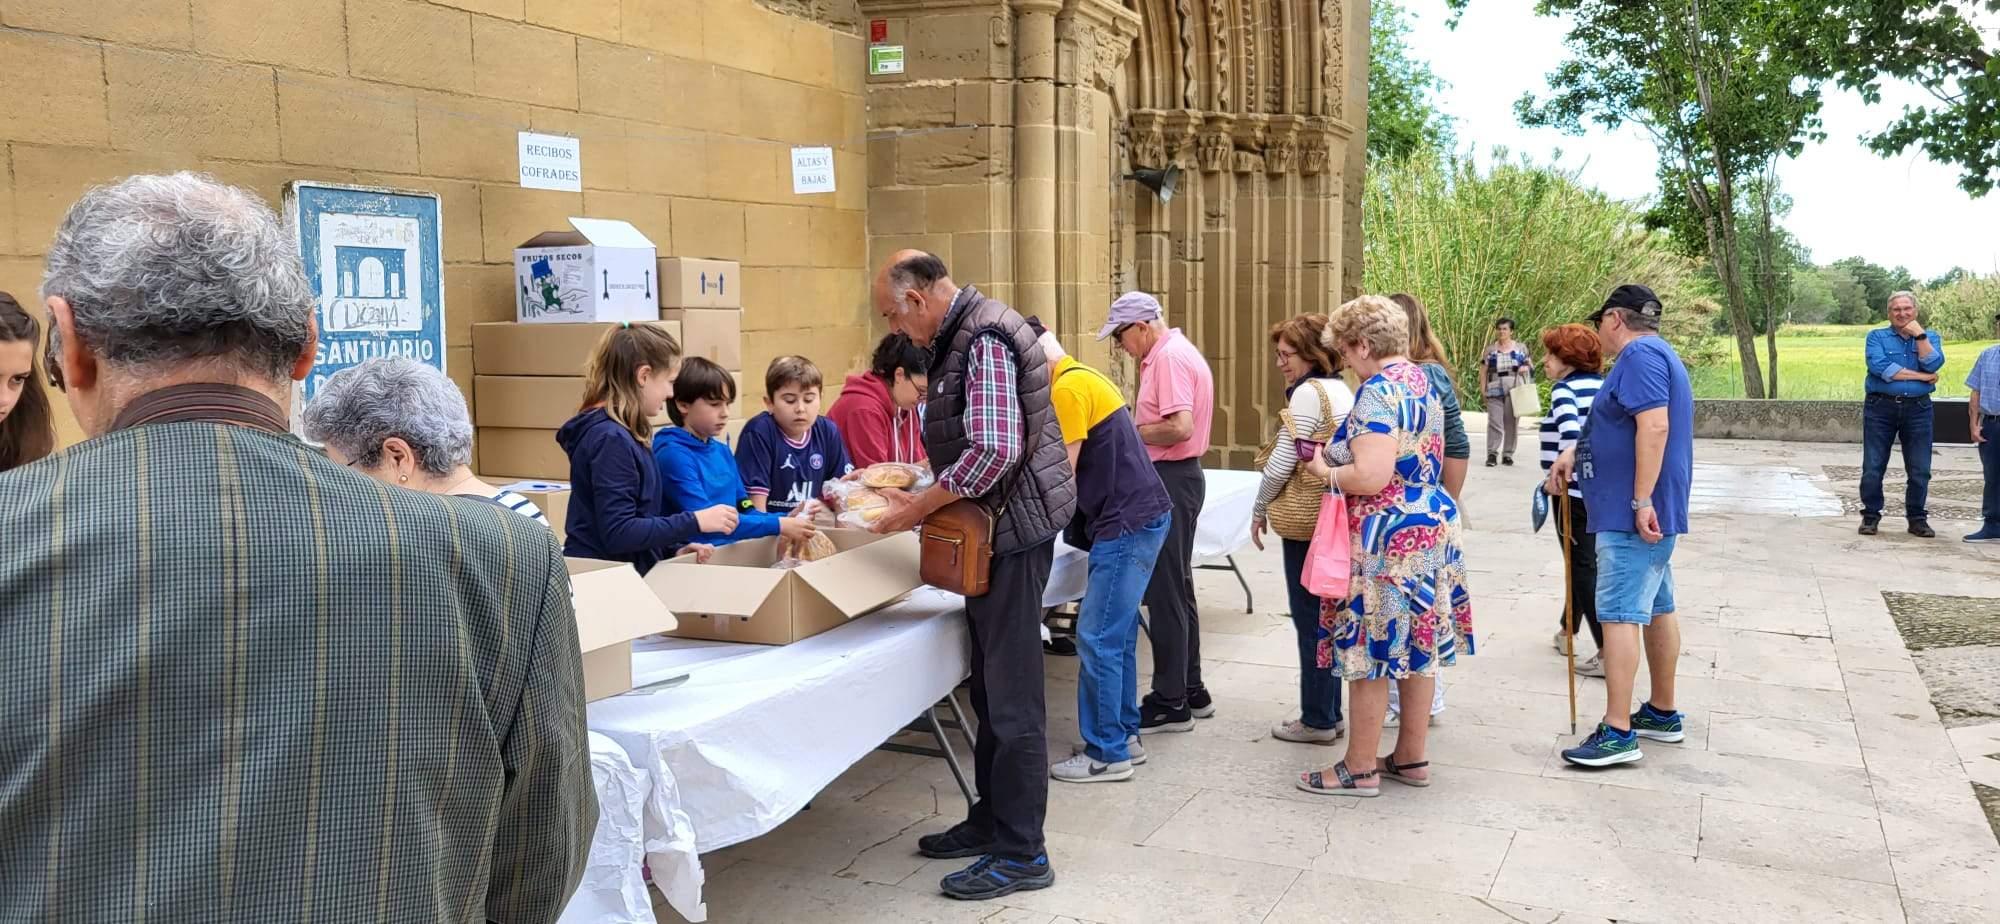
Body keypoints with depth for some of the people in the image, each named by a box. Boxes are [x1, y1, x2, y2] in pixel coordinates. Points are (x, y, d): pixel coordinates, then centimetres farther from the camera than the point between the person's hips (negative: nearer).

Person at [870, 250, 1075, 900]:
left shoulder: (984, 340, -18)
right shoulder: (960, 339, 14)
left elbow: (995, 451, -27)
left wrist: (921, 507, -17)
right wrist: (917, 498, 12)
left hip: (1015, 529, -10)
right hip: (994, 530, 10)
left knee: (1011, 699, -4)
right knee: (991, 689, 17)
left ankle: (1021, 854, 4)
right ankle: (991, 822, 29)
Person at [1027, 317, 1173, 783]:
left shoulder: (1068, 388, -15)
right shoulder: (1085, 377, 16)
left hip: (1129, 522, -10)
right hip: (1139, 516, 10)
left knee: (1097, 638, -5)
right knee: (1117, 634, 15)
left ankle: (1107, 753, 2)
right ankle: (1124, 736, 24)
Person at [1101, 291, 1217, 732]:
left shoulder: (1169, 358, -17)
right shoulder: (1176, 352, 16)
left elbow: (1180, 428, -26)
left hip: (1170, 480, -11)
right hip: (1179, 477, 11)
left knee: (1166, 594, -5)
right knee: (1177, 589, 16)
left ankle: (1170, 704, 2)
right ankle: (1190, 691, 25)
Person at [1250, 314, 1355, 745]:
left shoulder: (1308, 392, -14)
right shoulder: (1341, 390, 14)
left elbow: (1281, 464, -15)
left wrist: (1259, 511, -2)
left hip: (1307, 521, -9)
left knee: (1310, 620, -1)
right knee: (1328, 618, 15)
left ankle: (1317, 720, 7)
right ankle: (1329, 712, 23)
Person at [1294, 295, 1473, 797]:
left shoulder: (1378, 392, -19)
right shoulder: (1421, 381, 11)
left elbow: (1371, 478, -28)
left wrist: (1325, 470, -9)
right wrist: (1342, 455, 15)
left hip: (1388, 540, -10)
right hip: (1433, 527, 10)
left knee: (1368, 653, 0)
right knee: (1415, 646, 16)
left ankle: (1359, 769, 9)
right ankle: (1411, 758, 26)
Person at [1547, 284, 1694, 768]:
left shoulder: (1640, 354, -14)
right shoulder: (1655, 354, 20)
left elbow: (1654, 426, -26)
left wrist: (1642, 501, -28)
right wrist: (1573, 454, 17)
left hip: (1632, 513, -11)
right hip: (1652, 513, 11)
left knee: (1619, 615, -12)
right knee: (1657, 609, 17)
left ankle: (1618, 732, -12)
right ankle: (1663, 713, 28)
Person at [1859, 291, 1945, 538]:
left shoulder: (1930, 337, 12)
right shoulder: (1877, 337, 5)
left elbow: (1934, 365, -9)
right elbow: (1879, 367, -14)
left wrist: (1919, 335, -8)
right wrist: (1921, 377, -10)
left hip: (1918, 409, 2)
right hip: (1881, 407, -2)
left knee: (1920, 470, 4)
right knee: (1873, 468, 0)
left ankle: (1917, 518, 16)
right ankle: (1871, 515, 12)